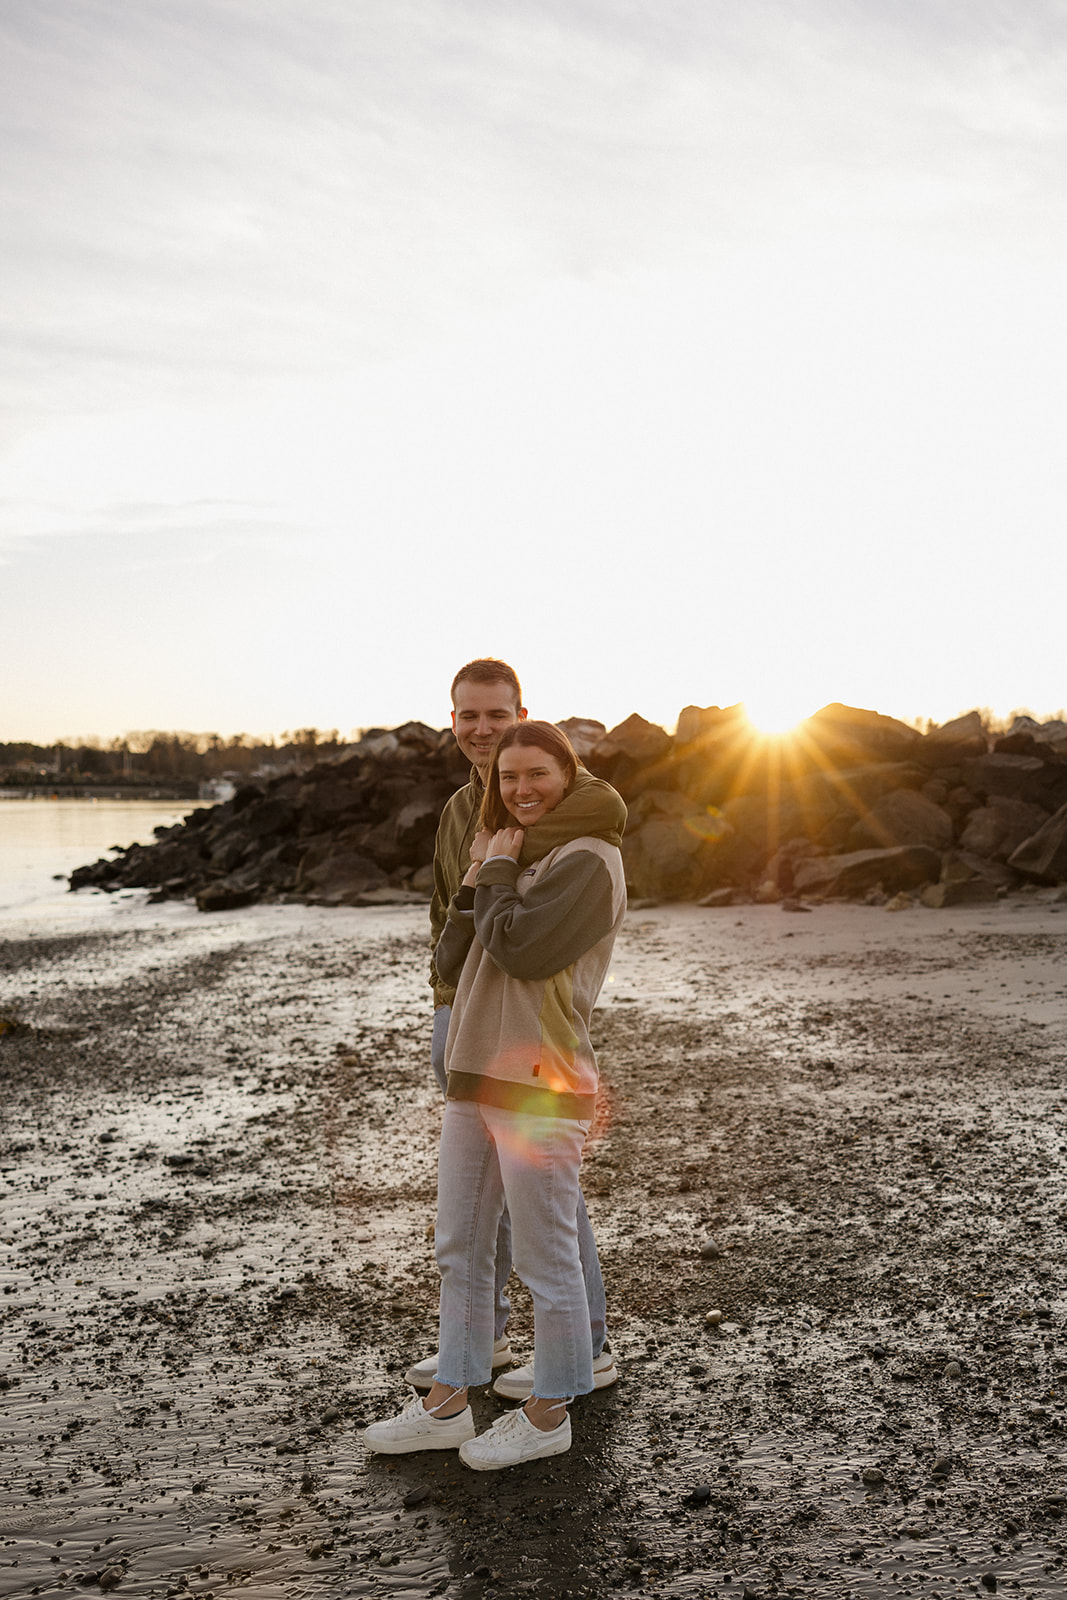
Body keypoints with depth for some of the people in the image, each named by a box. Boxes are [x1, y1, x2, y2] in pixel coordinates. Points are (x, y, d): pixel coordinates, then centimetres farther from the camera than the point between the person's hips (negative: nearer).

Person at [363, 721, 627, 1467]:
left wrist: (497, 875, -6)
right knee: (460, 1249, 16)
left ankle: (549, 1414, 21)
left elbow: (521, 950, -21)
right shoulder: (515, 863, 18)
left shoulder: (587, 861, -9)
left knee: (545, 1260, 5)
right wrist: (476, 883, -1)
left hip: (540, 1090, -9)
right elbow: (453, 966, 12)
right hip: (474, 1078, 9)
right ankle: (448, 1405, 28)